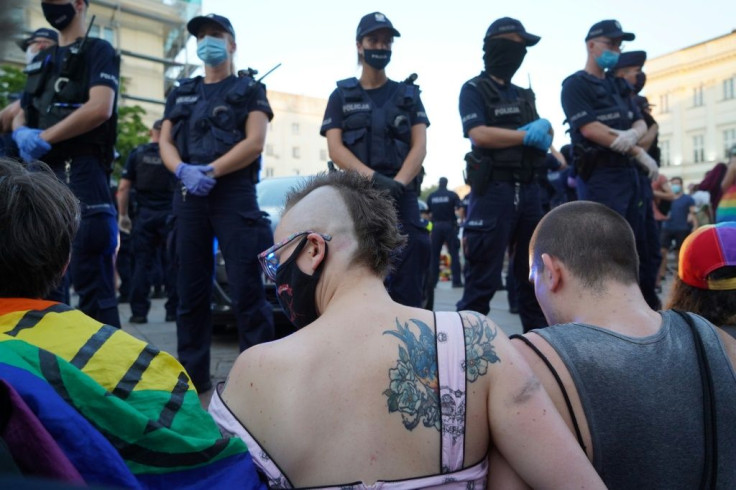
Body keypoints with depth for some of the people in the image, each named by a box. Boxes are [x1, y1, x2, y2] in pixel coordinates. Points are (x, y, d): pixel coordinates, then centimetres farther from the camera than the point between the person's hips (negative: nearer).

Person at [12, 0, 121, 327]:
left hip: (81, 170, -8)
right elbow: (20, 115, 22)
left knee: (90, 278, -10)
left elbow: (100, 108, -14)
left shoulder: (97, 51, 2)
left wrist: (45, 137, -11)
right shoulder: (40, 61, 24)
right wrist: (22, 134, -2)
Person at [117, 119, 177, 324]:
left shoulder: (137, 154, 4)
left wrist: (123, 215, 8)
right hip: (169, 215, -1)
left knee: (142, 264, 5)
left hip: (144, 216, 1)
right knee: (172, 264, 5)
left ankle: (139, 312, 4)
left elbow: (123, 188, 1)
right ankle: (173, 311, 7)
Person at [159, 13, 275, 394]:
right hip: (189, 196, 5)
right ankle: (192, 374, 15)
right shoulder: (181, 94, 23)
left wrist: (210, 171, -14)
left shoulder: (249, 90, 9)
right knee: (190, 289, 6)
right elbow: (165, 142, 12)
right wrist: (183, 170, -10)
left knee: (246, 288, -8)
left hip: (234, 194, -5)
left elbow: (254, 142, -5)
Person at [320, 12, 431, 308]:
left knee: (408, 273, -11)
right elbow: (335, 148, 0)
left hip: (402, 194, 1)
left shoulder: (408, 94, 17)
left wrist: (398, 183, -15)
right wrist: (373, 177, -17)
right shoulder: (342, 96, 14)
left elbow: (420, 146, 4)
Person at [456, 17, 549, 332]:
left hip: (528, 189, 7)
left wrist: (543, 131, -7)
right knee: (484, 276, -6)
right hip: (493, 189, -7)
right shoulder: (474, 90, 0)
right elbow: (480, 135, -15)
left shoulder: (524, 95, 21)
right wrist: (527, 135, -8)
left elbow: (546, 132, 16)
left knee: (534, 271, 11)